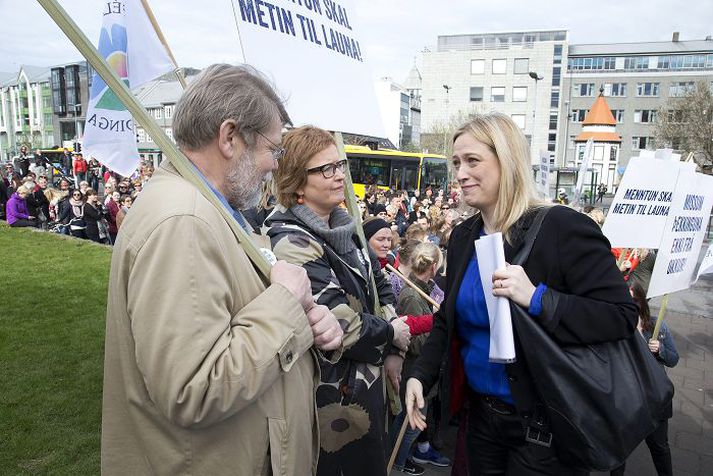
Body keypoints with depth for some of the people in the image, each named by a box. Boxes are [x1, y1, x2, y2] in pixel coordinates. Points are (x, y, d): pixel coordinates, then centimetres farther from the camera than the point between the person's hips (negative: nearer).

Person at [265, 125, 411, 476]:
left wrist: (392, 352, 0)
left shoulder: (342, 227, 3)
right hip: (335, 397, -8)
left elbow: (378, 284, 10)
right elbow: (343, 326, -28)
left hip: (368, 384, 8)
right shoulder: (292, 244, -25)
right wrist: (392, 333, -9)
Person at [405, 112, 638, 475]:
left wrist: (537, 299, -32)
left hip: (544, 423, -6)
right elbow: (447, 319, 11)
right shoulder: (463, 237, 3)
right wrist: (421, 375, 0)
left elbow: (622, 317, -20)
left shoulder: (563, 228, -17)